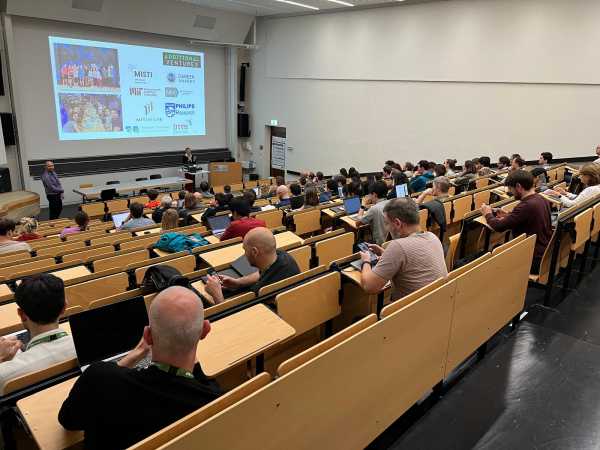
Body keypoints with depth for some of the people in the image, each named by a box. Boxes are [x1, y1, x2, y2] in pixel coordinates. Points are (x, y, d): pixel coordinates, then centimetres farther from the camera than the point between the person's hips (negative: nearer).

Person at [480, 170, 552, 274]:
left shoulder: (527, 205, -26)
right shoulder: (542, 199, 2)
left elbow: (499, 226, -22)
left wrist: (488, 214, -3)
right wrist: (507, 215, 9)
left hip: (534, 259, -8)